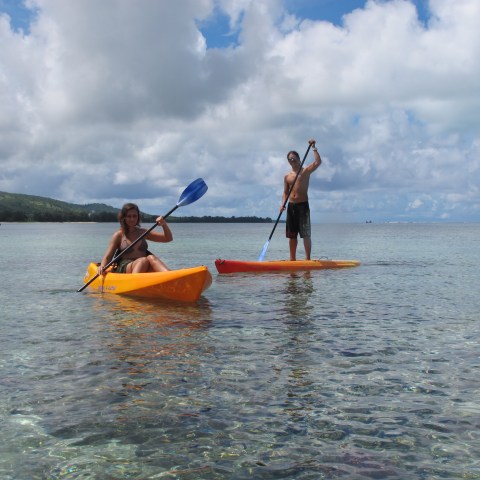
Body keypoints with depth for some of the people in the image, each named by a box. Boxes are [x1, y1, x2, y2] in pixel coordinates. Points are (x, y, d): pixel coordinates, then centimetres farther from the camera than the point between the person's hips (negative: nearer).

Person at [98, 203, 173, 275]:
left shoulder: (143, 232, 18)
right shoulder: (119, 235, 9)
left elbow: (168, 238, 15)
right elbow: (107, 257, 4)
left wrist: (164, 224, -2)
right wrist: (102, 267, -17)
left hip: (145, 270, 3)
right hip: (124, 269, -3)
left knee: (151, 258, -31)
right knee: (144, 260, -33)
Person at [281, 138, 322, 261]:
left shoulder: (306, 171, 2)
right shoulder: (287, 176, 14)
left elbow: (318, 162, -13)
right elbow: (285, 192, 15)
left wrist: (314, 148, -13)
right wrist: (283, 204, -2)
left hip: (303, 205, -5)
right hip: (291, 206, 5)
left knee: (306, 234, -6)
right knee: (291, 235, 6)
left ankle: (308, 259, -3)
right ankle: (292, 259, 14)